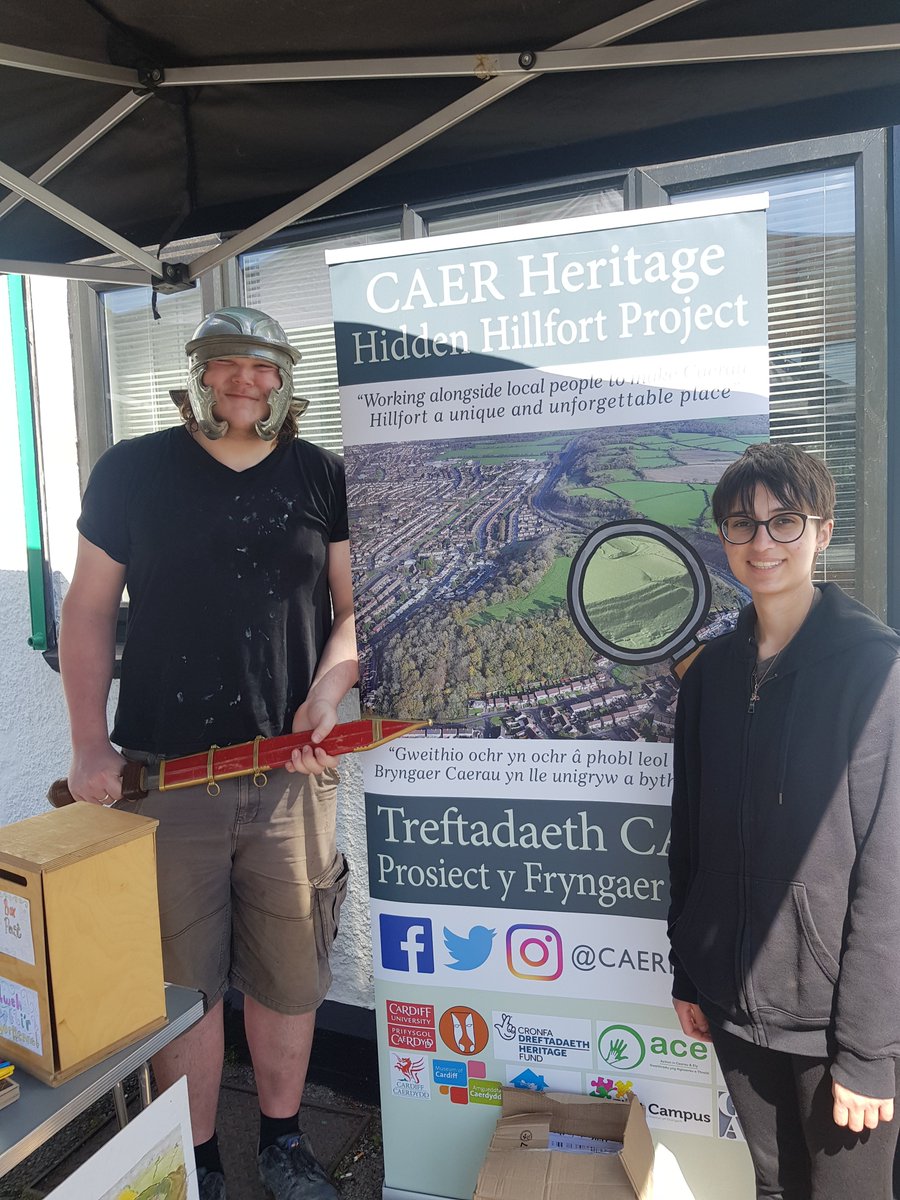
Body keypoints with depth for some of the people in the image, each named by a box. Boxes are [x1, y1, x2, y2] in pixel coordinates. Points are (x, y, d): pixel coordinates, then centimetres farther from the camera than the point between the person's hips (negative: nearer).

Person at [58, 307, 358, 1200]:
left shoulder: (322, 478, 6)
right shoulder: (132, 472, 3)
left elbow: (355, 606, 7)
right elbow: (87, 611, 5)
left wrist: (326, 694, -11)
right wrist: (90, 744, -2)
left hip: (292, 771, 1)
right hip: (163, 771, -1)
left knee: (290, 974, 11)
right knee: (181, 981, 10)